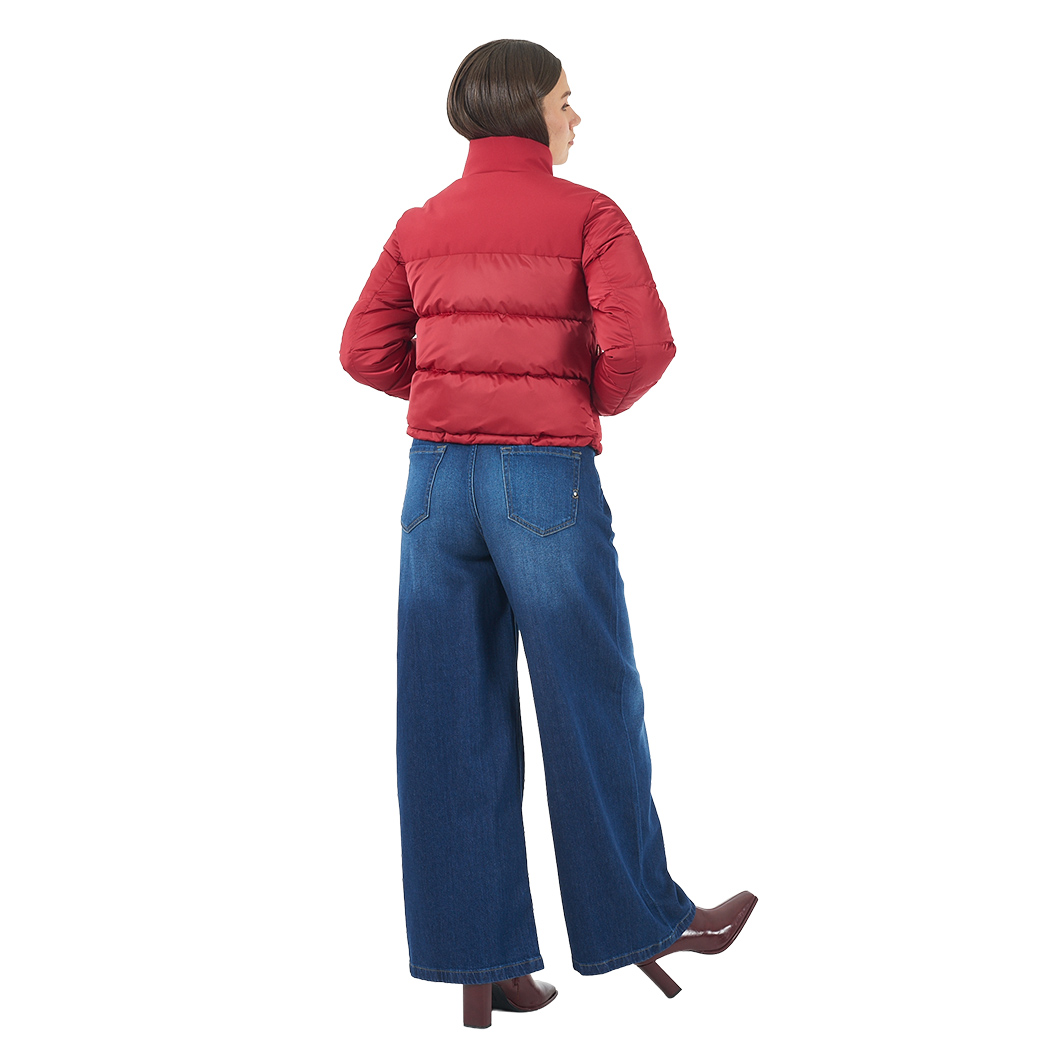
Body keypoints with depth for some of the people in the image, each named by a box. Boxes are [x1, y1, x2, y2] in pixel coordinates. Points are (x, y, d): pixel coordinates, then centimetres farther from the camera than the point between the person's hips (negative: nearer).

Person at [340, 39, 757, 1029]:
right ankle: (643, 922, 25)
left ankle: (479, 966, 14)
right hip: (547, 478, -4)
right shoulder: (586, 215, -4)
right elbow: (640, 342, -15)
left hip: (437, 475, 5)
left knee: (454, 722, 7)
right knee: (590, 706, 9)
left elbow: (366, 349, 8)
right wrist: (600, 400, 5)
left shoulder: (422, 224, 10)